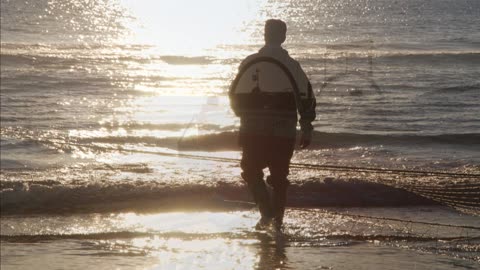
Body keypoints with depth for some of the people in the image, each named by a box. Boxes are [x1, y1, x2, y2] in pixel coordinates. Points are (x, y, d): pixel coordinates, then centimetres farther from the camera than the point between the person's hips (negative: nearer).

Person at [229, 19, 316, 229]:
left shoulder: (250, 63, -3)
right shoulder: (292, 66, 2)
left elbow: (235, 94, 0)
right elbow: (306, 99, 0)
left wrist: (243, 115, 19)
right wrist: (307, 130, 6)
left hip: (254, 131, -2)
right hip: (284, 133, 2)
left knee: (252, 172, 10)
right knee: (279, 175, 14)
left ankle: (267, 211, -7)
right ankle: (278, 218, 15)